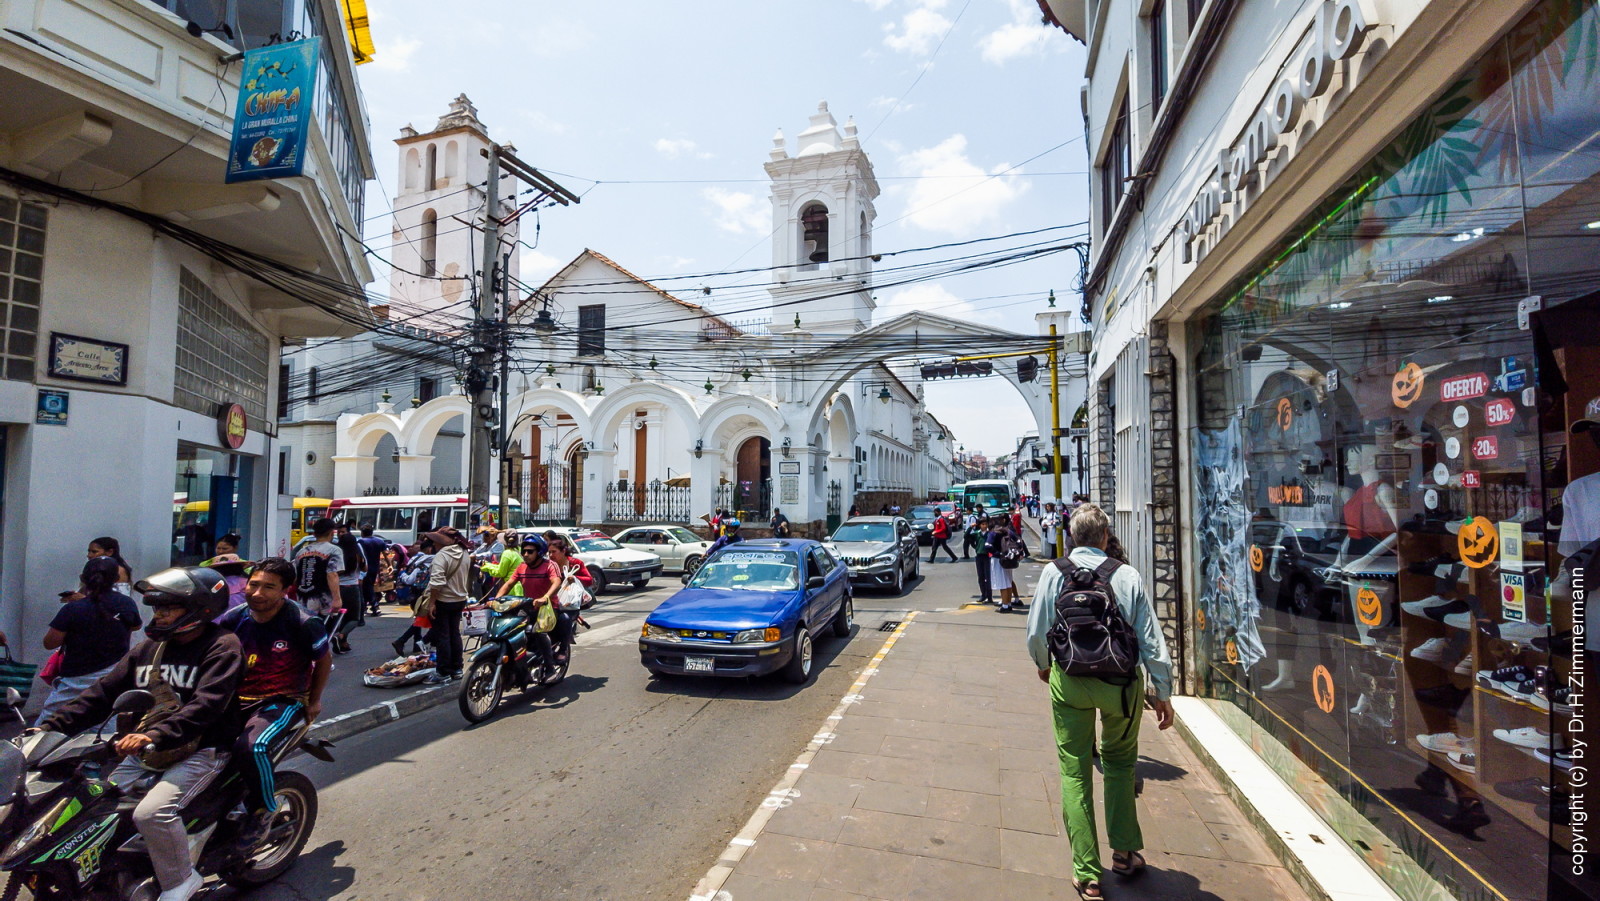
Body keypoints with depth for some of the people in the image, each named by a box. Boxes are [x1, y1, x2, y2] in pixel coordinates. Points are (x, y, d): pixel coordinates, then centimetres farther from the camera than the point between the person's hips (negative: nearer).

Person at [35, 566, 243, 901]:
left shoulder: (222, 646, -13)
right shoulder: (150, 647, 13)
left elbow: (206, 706, -25)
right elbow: (105, 692, 12)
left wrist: (156, 735, -36)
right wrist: (53, 726, 1)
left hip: (200, 750, -8)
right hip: (144, 750, 9)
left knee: (151, 812, -26)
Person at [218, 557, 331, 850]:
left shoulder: (302, 622, -12)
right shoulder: (234, 618, 1)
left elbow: (324, 659, 1)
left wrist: (314, 701, 8)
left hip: (283, 702, -6)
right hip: (237, 699, 6)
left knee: (252, 747, -32)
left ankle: (264, 809, -4)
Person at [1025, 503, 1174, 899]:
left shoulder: (1054, 573, -7)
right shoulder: (1128, 577, -8)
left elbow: (1036, 633, -3)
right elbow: (1152, 641, -5)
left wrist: (1044, 665, 18)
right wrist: (1162, 693, 6)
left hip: (1069, 682, 0)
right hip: (1121, 682, 1)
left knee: (1075, 773, 10)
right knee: (1120, 763, 24)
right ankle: (1125, 853, 34)